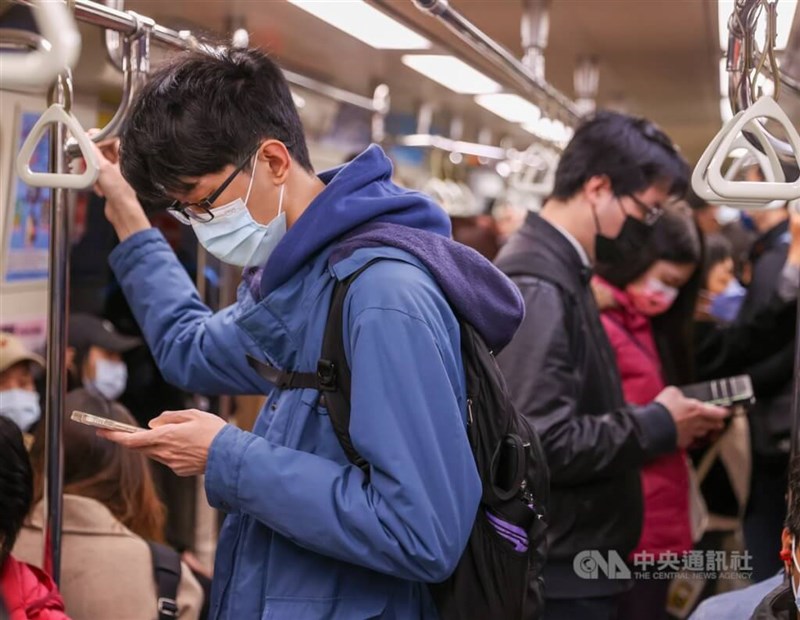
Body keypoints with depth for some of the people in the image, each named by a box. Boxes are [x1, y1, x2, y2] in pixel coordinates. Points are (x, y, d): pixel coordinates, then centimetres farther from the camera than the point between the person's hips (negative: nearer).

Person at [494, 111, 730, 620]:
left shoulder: (557, 270, 11)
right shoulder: (536, 287, -20)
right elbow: (542, 444, -28)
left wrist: (655, 420, 4)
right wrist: (658, 426, -17)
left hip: (570, 560, 10)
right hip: (556, 574, -10)